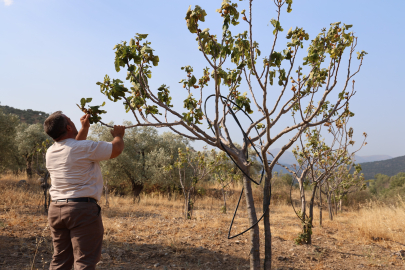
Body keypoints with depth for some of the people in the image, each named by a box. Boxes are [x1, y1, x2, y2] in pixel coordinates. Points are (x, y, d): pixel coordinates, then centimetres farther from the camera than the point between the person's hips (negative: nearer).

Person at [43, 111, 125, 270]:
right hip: (82, 209, -7)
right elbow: (116, 149, -4)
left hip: (55, 209, 8)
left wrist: (84, 128, 31)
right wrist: (118, 135, 15)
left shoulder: (50, 152, 9)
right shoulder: (85, 147, -14)